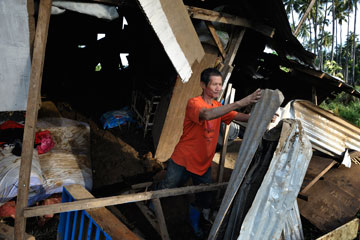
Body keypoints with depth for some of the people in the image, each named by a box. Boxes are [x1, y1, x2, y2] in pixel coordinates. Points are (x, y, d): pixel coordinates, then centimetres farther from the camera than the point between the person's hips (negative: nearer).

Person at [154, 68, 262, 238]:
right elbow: (207, 114, -43)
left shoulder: (218, 107, 2)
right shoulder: (194, 103, -21)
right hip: (183, 161, -6)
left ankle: (194, 222, 44)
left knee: (204, 199, 14)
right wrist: (241, 103, -48)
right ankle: (154, 191, 49)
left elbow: (238, 117, -9)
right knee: (167, 189, 14)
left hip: (204, 164, 6)